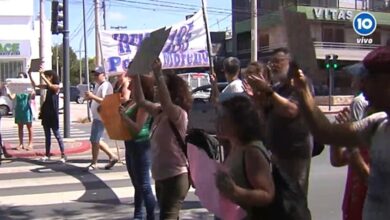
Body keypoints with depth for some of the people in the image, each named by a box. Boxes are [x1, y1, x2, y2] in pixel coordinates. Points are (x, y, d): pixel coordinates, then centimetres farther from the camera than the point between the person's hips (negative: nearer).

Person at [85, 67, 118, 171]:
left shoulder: (106, 86, -14)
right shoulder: (97, 85, 17)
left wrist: (93, 96, -28)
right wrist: (90, 97, 6)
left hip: (101, 117, -10)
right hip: (96, 117, 10)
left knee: (94, 140, -4)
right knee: (96, 140, 14)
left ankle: (94, 163, 8)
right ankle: (112, 156, 22)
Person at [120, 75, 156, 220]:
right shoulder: (133, 103, 11)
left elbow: (137, 128, -22)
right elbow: (126, 122, 19)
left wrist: (123, 115, -26)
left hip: (140, 147, -10)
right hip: (131, 146, 10)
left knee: (144, 186, -6)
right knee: (137, 185, 18)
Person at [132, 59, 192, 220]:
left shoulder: (179, 114, -17)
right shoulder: (159, 112, 8)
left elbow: (166, 103, -37)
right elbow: (140, 101, 12)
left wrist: (157, 74, -42)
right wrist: (135, 75, 4)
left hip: (176, 177, -9)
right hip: (161, 177, 9)